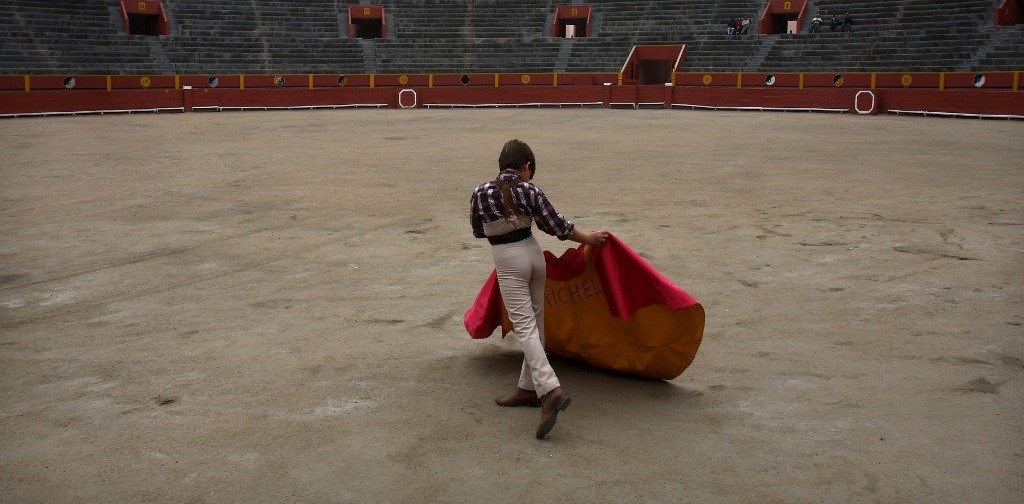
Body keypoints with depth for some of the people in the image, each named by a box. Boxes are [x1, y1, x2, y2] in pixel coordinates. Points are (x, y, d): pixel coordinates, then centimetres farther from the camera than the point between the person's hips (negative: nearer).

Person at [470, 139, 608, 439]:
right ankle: (529, 387, 22)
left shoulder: (481, 194, -7)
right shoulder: (530, 190, -6)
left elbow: (477, 231, 10)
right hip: (534, 254, 3)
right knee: (535, 322, 14)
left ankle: (550, 390, -22)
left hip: (508, 262, -3)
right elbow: (556, 225, -3)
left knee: (524, 326, -7)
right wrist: (587, 239, 13)